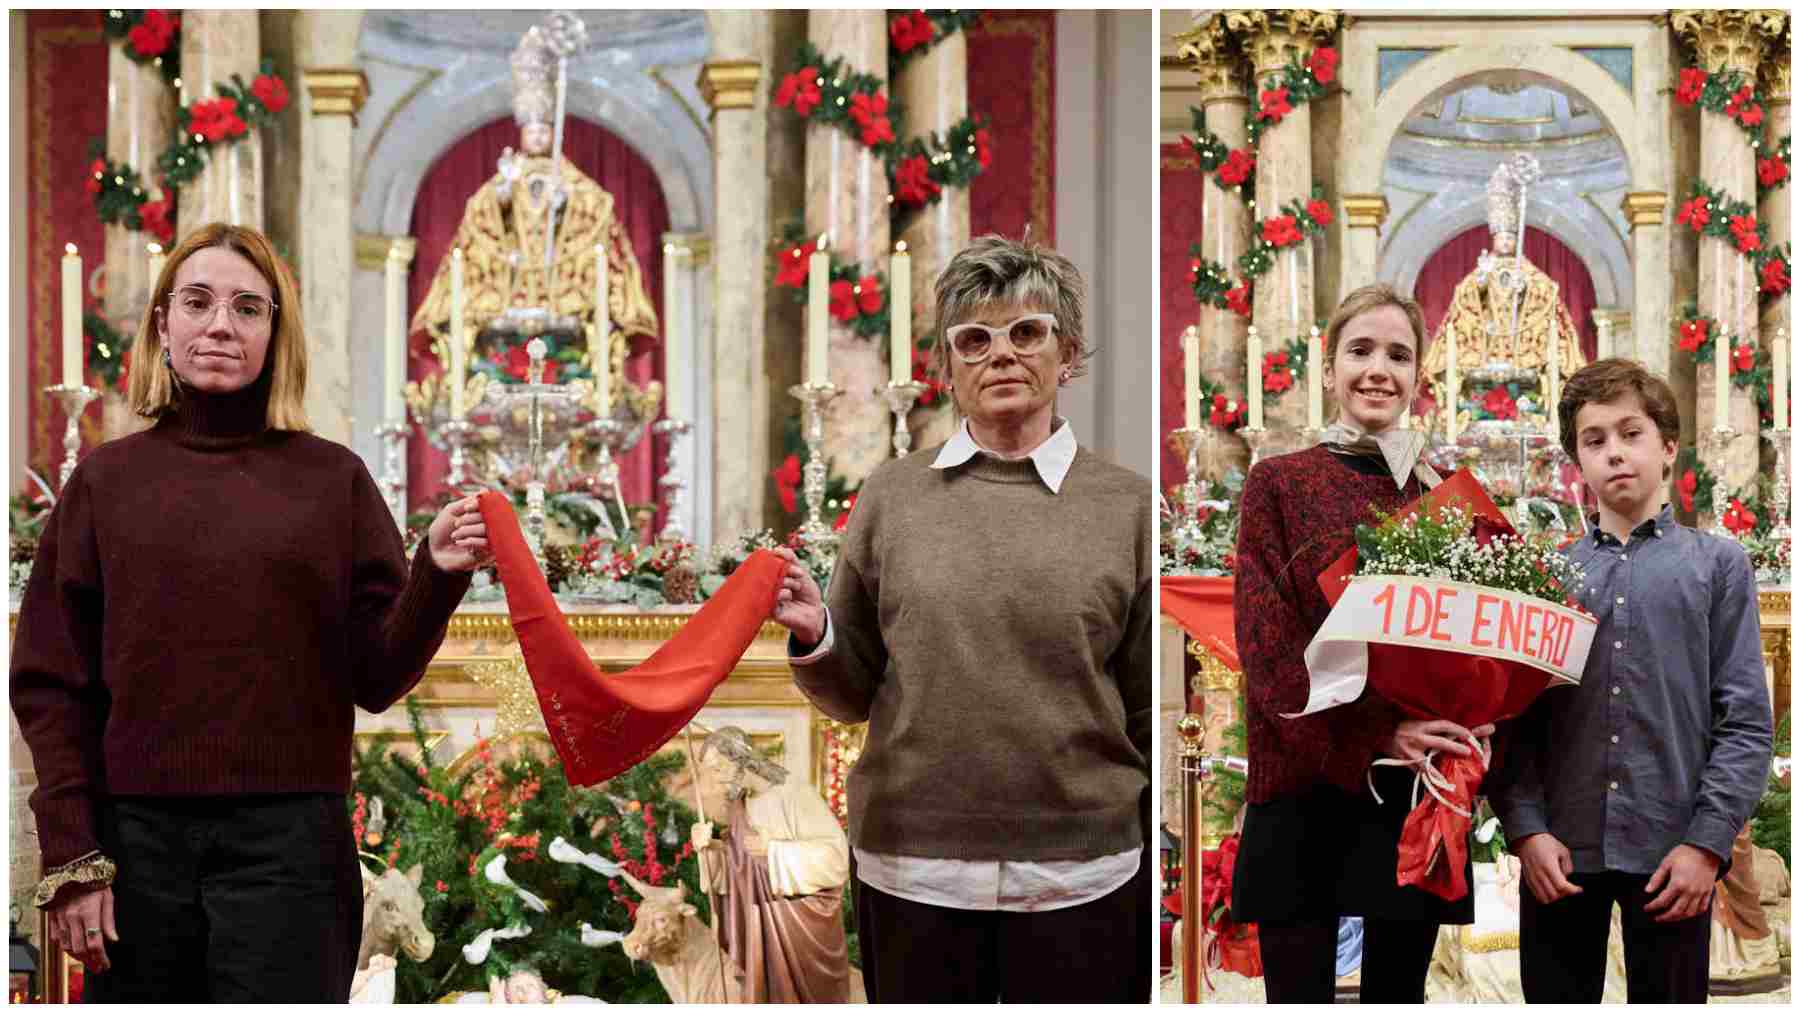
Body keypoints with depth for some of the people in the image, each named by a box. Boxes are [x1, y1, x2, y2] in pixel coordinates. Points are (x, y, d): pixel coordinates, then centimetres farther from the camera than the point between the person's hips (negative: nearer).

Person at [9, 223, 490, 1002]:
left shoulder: (332, 479, 5)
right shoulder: (107, 479, 7)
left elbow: (375, 680, 3)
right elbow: (51, 683, 6)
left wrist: (437, 578, -13)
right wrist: (71, 857, -2)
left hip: (289, 843, -1)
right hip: (137, 841, 1)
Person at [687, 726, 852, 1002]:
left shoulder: (795, 795, -14)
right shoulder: (740, 808, 8)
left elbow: (836, 856, -20)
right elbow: (737, 866, 13)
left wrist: (773, 849, -22)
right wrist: (710, 849, -6)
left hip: (799, 925, -6)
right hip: (755, 926, 6)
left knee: (798, 996, 0)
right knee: (762, 995, 8)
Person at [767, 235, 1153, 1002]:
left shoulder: (1125, 505, -1)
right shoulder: (891, 495, 3)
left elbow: (1150, 713, 3)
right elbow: (854, 694, 9)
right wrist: (813, 635, -11)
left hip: (1078, 874, -1)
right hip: (908, 867, 1)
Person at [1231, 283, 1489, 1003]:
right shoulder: (1279, 484, 3)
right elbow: (1265, 638, -6)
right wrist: (1376, 736, -18)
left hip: (1419, 785, 3)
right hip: (1303, 785, -2)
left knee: (1397, 988, 8)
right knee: (1298, 989, -1)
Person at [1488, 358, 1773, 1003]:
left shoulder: (1718, 563, 6)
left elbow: (1746, 721, 1)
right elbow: (1519, 719, 4)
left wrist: (1707, 841, -8)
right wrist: (1526, 827, -8)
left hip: (1671, 854, -1)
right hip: (1560, 852, 1)